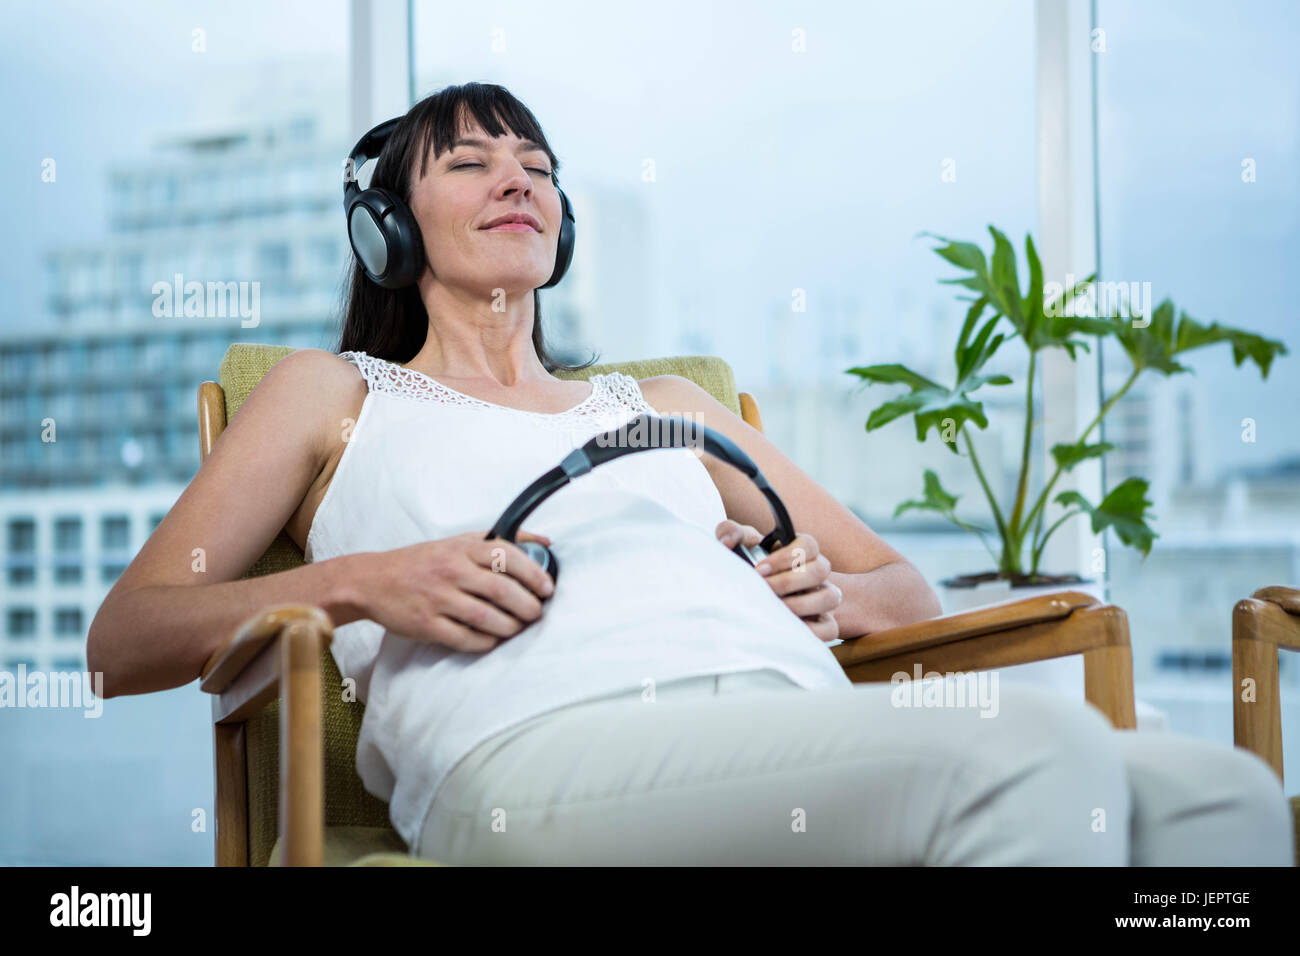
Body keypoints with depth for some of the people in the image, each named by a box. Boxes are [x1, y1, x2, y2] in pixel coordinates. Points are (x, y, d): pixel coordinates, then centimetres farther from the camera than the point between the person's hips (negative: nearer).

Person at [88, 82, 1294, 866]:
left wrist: (833, 595, 10)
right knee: (1041, 749, -33)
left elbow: (908, 589, 36)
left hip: (803, 723, 5)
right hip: (543, 747, -5)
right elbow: (123, 638, 16)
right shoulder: (330, 393, 27)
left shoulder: (665, 403, 36)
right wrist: (357, 583, -2)